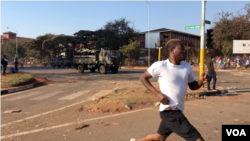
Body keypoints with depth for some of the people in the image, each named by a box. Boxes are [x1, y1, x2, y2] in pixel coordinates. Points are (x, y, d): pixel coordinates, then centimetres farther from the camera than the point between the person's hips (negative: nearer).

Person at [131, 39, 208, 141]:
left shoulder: (187, 67, 5)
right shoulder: (160, 65, -13)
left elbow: (192, 86, 16)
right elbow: (143, 78, -3)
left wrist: (201, 82, -8)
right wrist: (157, 94, -14)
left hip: (178, 111, 8)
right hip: (170, 111, -8)